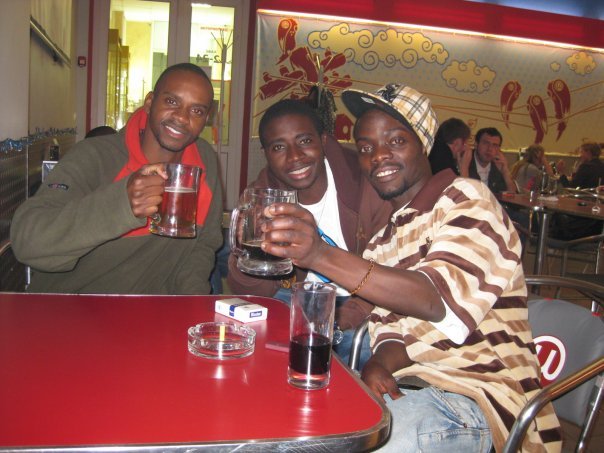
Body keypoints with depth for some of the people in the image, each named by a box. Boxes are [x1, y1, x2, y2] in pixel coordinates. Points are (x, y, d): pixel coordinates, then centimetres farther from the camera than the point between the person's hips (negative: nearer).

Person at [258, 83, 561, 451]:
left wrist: (322, 256, -38)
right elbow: (391, 327, 10)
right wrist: (377, 364, -15)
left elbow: (441, 299, -26)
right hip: (405, 388, 7)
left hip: (475, 400, -6)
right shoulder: (387, 235, 18)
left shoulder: (466, 200, -7)